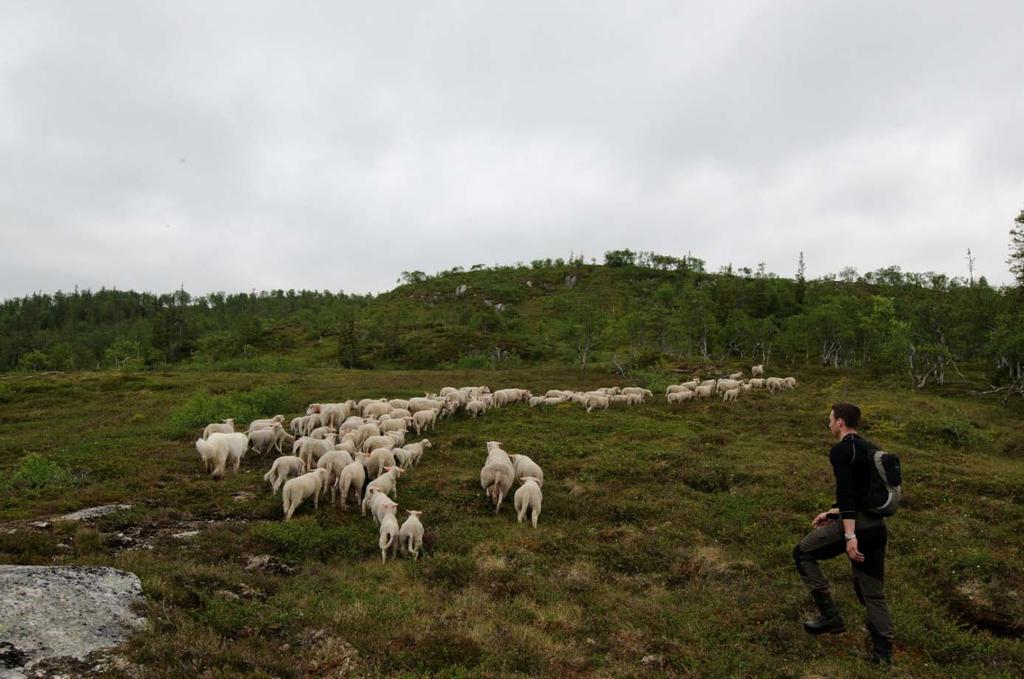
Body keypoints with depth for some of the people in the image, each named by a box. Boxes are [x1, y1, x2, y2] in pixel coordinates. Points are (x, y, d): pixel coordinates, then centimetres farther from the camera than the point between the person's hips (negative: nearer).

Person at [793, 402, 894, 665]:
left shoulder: (841, 450, -10)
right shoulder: (870, 448, 18)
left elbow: (846, 493, -21)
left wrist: (849, 535, -25)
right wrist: (832, 513, 30)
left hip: (855, 523, -8)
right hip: (877, 525, 9)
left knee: (803, 553, 9)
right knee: (873, 593, 15)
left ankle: (830, 616, 4)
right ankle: (883, 655, 14)